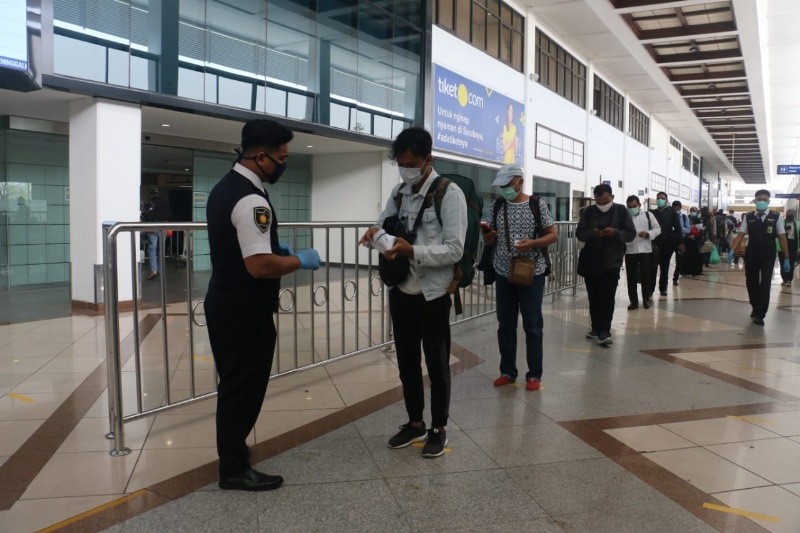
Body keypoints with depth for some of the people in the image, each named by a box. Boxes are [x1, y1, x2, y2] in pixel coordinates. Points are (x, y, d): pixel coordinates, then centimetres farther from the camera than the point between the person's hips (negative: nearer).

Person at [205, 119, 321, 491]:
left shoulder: (224, 187, 10)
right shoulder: (251, 199, -23)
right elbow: (260, 266, -29)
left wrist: (274, 248, 14)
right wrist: (299, 260, -14)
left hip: (223, 304, 10)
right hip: (246, 313, -10)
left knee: (233, 385, 22)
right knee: (244, 388, 4)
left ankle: (231, 450, 38)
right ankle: (235, 469, 18)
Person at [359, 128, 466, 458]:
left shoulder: (450, 194, -13)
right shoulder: (399, 191, 6)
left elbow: (455, 250, -18)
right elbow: (385, 220, 17)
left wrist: (412, 251, -30)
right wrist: (377, 231, -8)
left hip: (433, 294, -6)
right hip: (401, 290, 6)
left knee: (436, 363, 9)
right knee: (406, 360, 16)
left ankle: (438, 428, 27)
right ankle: (415, 423, 34)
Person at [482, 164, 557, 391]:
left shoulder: (537, 205, -4)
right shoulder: (497, 206, 5)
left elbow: (553, 235, -1)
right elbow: (489, 241, 9)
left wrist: (532, 243, -19)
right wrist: (488, 235, -15)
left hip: (532, 273, -3)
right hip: (503, 273, 4)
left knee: (533, 325, 3)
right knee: (505, 324, 10)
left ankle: (534, 374, 14)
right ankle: (507, 371, 23)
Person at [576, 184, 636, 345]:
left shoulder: (621, 211, -2)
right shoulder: (589, 212, 3)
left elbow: (631, 234, -3)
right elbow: (579, 233, 2)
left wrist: (615, 232, -21)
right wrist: (592, 233, -18)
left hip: (612, 261, -3)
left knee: (607, 298, -7)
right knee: (593, 297, 9)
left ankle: (604, 331, -6)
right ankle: (596, 327, 22)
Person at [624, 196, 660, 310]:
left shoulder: (648, 215, 5)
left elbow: (657, 229, 5)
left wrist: (647, 234, -12)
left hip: (645, 250, 0)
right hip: (630, 251, 0)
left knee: (646, 275, 3)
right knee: (631, 277, 3)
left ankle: (646, 299, 19)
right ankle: (634, 301, 11)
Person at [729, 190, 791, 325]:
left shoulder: (776, 217, -3)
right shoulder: (748, 217, 1)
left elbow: (782, 238, -2)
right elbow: (740, 235, -3)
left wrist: (786, 259, -4)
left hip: (768, 257, -2)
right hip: (751, 255, 2)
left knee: (765, 285, -4)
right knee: (751, 283, 11)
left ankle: (760, 314, 6)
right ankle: (755, 308, 32)